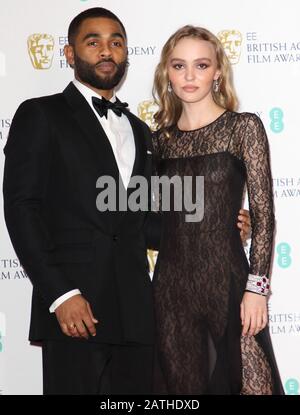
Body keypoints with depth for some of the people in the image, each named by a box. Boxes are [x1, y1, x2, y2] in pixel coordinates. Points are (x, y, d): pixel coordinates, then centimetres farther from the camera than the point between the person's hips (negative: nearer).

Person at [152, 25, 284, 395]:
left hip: (225, 281, -4)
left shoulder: (244, 127, -4)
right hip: (170, 285, 4)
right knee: (179, 384, 12)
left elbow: (262, 215, -8)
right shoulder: (161, 138, 8)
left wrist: (257, 288, -13)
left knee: (231, 378, 2)